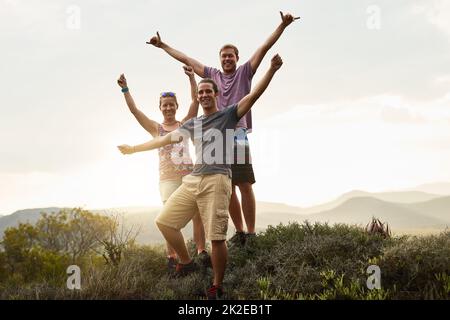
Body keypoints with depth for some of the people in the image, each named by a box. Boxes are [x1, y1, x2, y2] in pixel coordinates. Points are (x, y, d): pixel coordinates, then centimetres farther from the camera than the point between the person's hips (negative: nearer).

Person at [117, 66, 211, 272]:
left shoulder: (185, 124, 11)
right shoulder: (156, 128, 10)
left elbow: (195, 101, 1)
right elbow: (134, 110, 5)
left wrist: (191, 78, -9)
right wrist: (125, 90, -3)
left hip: (189, 175, 1)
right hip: (168, 178, -1)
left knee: (198, 214, -4)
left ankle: (202, 251, 5)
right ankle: (171, 257, 1)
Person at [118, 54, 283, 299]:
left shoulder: (228, 115, 8)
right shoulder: (192, 124, 22)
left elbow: (253, 95, -3)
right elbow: (164, 139, 29)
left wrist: (272, 70, -15)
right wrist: (134, 149, 35)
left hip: (216, 181, -6)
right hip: (192, 180, 6)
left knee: (216, 237, -8)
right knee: (164, 221, 5)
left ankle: (217, 288, 5)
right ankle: (186, 262, 21)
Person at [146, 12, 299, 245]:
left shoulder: (244, 73, 10)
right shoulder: (212, 75, 18)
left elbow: (264, 48, 3)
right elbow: (185, 59, 25)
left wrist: (282, 26, -4)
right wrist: (162, 45, 32)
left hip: (238, 135, -3)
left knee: (245, 186, -5)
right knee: (227, 188, 5)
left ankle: (251, 233, -2)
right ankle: (239, 232, 12)